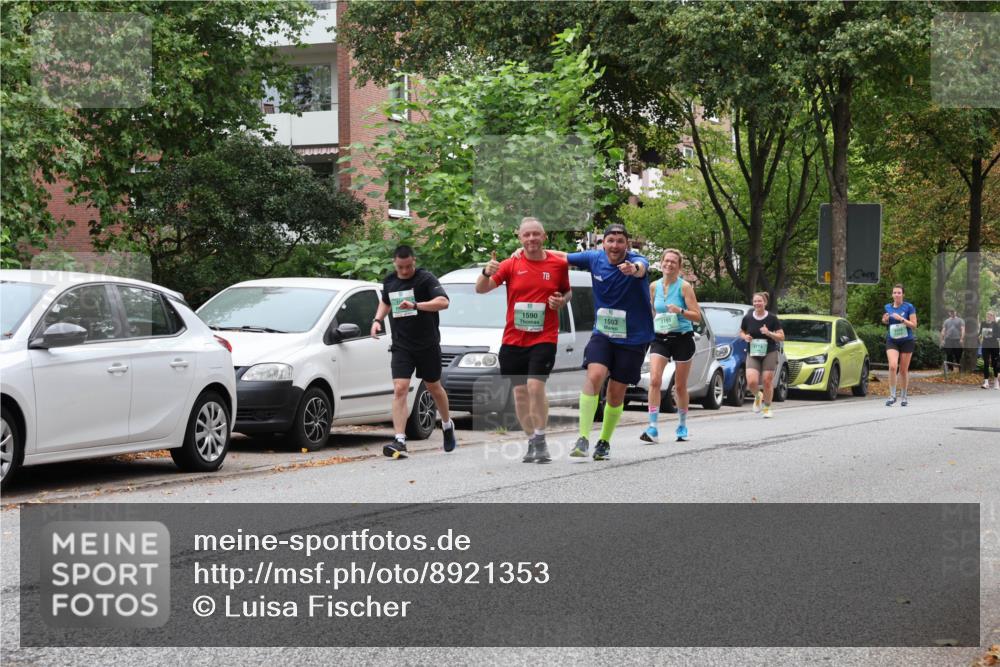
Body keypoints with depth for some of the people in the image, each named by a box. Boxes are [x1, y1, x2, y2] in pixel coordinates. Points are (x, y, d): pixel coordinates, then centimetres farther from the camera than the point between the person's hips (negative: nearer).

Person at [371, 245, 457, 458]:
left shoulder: (425, 278, -10)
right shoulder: (389, 281, 7)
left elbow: (443, 302, -24)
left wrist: (415, 306, -35)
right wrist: (378, 320, 9)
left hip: (427, 344, -3)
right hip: (401, 345, 3)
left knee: (434, 387, 14)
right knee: (399, 389, -12)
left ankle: (447, 425, 41)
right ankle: (399, 441, -18)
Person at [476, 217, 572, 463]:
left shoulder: (558, 264, 1)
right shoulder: (511, 265, 0)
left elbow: (567, 291, 17)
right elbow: (480, 289, -5)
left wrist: (562, 300, -6)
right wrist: (487, 273, -26)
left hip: (544, 338, -2)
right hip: (513, 339, 2)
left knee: (535, 386, -19)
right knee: (520, 392, 7)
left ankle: (540, 440, -8)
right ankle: (532, 442, 21)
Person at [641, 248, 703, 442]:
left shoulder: (684, 286, -5)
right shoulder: (654, 286, 6)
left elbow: (697, 316, -9)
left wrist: (680, 311, -24)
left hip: (682, 339, -2)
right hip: (660, 339, 3)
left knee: (680, 386, 6)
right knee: (654, 380, -16)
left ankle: (682, 426, 24)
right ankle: (653, 428, -18)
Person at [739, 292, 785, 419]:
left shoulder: (772, 318, -4)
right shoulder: (747, 318, 2)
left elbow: (782, 337, -3)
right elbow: (741, 332, 17)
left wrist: (769, 333, -19)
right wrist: (745, 337, -6)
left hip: (769, 353, -1)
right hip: (752, 354, 1)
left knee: (768, 381, -2)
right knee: (752, 382, -14)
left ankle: (767, 408, 17)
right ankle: (758, 396, 20)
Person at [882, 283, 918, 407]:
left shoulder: (909, 307, -6)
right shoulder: (888, 307, 5)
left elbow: (914, 325, -8)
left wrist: (901, 319, -21)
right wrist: (885, 320, -3)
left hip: (906, 341, -2)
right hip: (892, 341, 2)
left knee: (904, 370, 4)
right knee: (893, 366, -19)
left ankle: (904, 396, 20)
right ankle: (892, 395, -11)